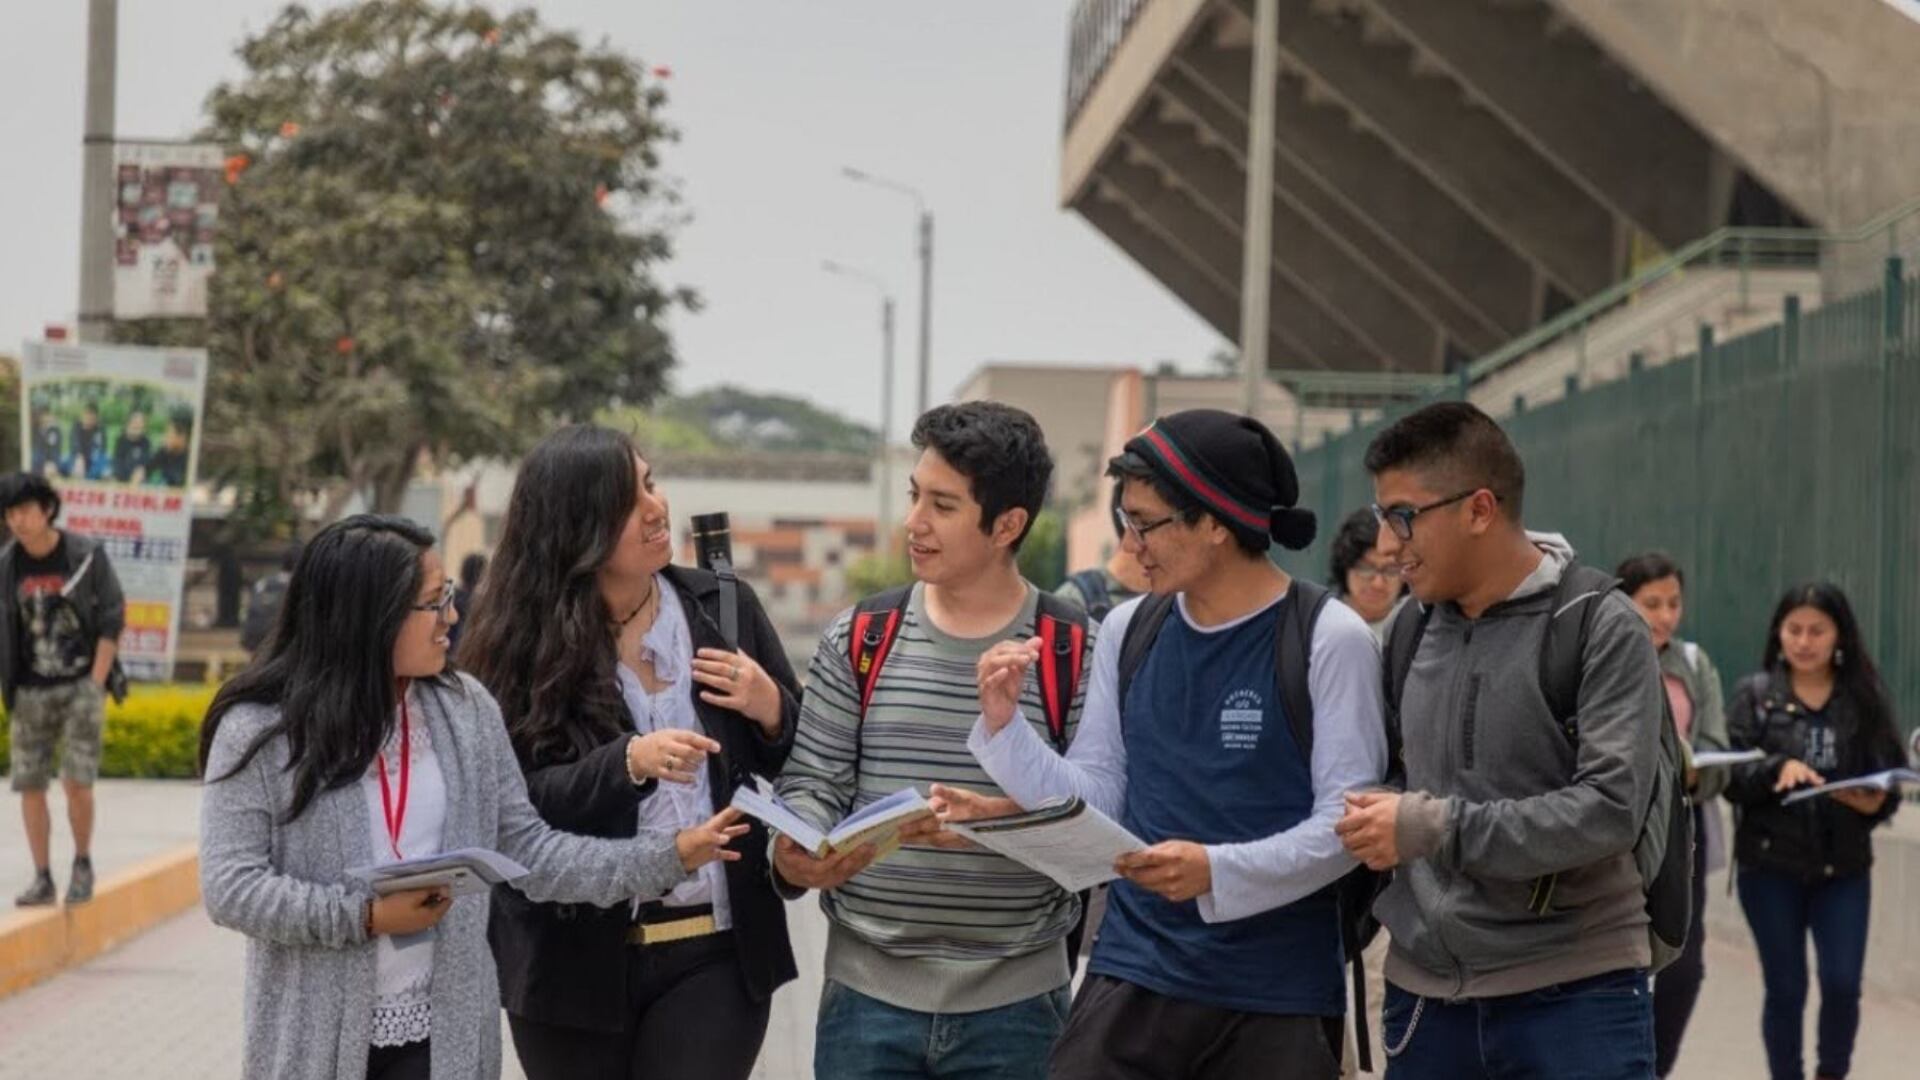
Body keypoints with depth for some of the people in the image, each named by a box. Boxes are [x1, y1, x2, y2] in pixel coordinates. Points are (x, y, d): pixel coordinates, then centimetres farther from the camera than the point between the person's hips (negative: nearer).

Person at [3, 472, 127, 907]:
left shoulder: (87, 556, -6)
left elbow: (112, 621, -3)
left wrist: (96, 686, -9)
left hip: (81, 685, -3)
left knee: (76, 782, -10)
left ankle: (83, 863, 11)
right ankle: (42, 879, 10)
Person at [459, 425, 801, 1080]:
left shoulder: (723, 607, 3)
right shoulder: (520, 641, -5)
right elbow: (515, 806, -13)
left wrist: (770, 710, -10)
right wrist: (628, 762, -26)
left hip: (715, 952, 1)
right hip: (575, 962, -1)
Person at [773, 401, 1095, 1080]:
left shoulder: (1075, 654, -2)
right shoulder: (859, 640, 5)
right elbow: (813, 786, 5)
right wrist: (794, 856, -15)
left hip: (1015, 1005, -2)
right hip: (867, 996, 2)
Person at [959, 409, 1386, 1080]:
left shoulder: (1330, 639, -8)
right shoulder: (1127, 630, 7)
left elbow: (1346, 822, -11)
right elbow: (1096, 802, 8)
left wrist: (1218, 870, -23)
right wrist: (1004, 723, -5)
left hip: (1279, 999, -4)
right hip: (1130, 978, 4)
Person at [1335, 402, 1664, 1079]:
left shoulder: (1601, 628, -7)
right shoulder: (1408, 630, 9)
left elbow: (1611, 809, -16)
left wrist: (1433, 827, -20)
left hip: (1574, 997, -5)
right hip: (1424, 994, 5)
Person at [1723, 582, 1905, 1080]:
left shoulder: (1866, 698, 3)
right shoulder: (1755, 694, 1)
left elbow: (1889, 778, 5)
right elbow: (1732, 776, -4)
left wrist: (1876, 801, -17)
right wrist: (1778, 767, -23)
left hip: (1844, 867, 1)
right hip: (1770, 865, -1)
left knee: (1843, 984, -6)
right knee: (1785, 989, 4)